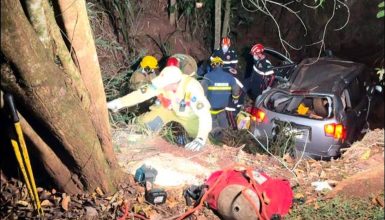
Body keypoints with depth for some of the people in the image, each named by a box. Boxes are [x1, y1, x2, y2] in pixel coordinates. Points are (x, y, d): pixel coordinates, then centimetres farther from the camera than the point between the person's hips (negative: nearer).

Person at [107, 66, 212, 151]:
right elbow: (141, 93, -26)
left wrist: (201, 139, -53)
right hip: (168, 108, 3)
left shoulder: (192, 89, -42)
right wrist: (119, 103, -37)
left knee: (204, 142, -12)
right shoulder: (162, 82, -30)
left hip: (190, 115, -3)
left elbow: (204, 115, -45)